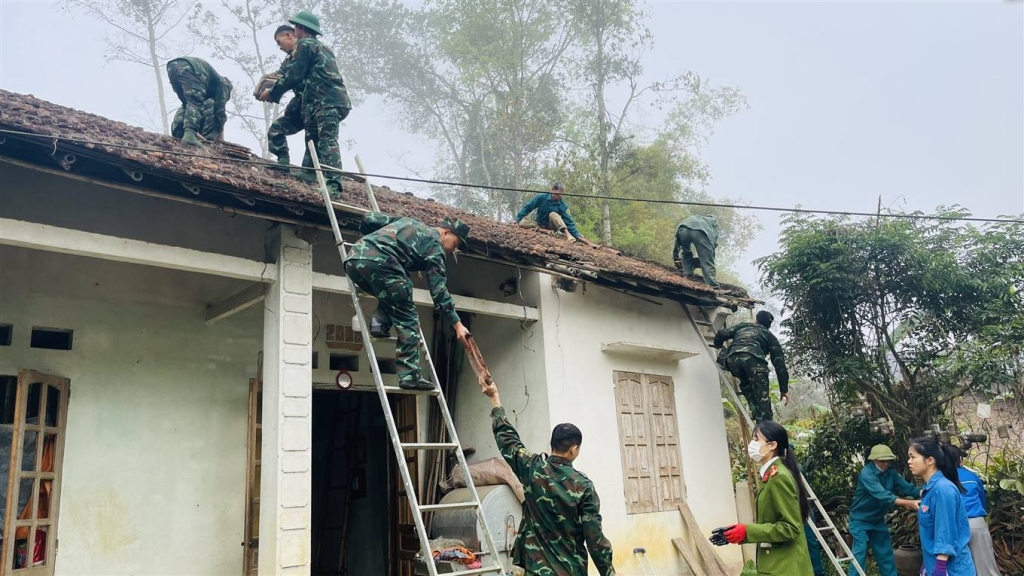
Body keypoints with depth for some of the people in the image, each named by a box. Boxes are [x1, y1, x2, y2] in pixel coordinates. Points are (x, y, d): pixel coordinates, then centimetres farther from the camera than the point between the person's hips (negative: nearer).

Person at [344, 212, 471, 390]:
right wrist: (457, 324, 5)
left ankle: (380, 322, 7)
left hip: (353, 259, 8)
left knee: (390, 294, 32)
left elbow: (368, 218, 32)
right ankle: (410, 376, -5)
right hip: (378, 262, -7)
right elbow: (439, 289, 5)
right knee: (407, 318, 1)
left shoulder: (409, 222, 33)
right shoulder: (434, 244, 12)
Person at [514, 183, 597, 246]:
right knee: (520, 224, -26)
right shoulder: (541, 198, -16)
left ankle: (567, 234, -43)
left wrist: (578, 236, -26)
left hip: (552, 227, -1)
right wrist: (517, 219, -17)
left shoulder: (562, 205, -16)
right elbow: (527, 207, -9)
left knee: (553, 214, -34)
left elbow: (569, 222, -18)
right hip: (539, 225, 1)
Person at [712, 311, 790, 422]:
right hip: (753, 358, -2)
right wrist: (784, 388, 27)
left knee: (746, 383, 30)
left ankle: (755, 410, 14)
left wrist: (717, 345, 46)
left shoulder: (742, 326, 38)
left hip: (732, 358, 3)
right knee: (762, 396, 0)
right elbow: (779, 363, 26)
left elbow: (722, 334, 24)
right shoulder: (770, 336, 33)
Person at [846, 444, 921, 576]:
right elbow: (882, 494, -38)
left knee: (885, 553, 14)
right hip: (860, 520, -7)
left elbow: (906, 486, -12)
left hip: (878, 520, 7)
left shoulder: (890, 472, -3)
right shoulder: (867, 473, -26)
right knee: (860, 553, -10)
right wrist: (906, 503, -46)